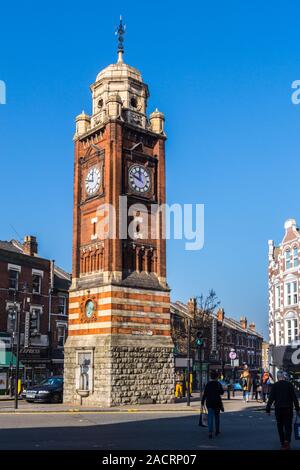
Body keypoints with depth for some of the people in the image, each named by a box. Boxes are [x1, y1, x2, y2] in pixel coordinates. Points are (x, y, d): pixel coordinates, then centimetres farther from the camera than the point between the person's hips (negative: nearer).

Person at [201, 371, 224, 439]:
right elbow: (222, 392, 5)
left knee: (210, 417, -2)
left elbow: (205, 394, -6)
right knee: (217, 416, 17)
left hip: (209, 403, 0)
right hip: (217, 402, 0)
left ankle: (210, 432, -18)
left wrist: (202, 403, -3)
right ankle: (217, 431, 27)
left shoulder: (208, 384, -4)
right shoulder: (218, 384, -5)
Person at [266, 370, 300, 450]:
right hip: (288, 408, -1)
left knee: (280, 426, 13)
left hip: (278, 408, 1)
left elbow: (271, 398, -4)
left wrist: (268, 409, -1)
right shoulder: (289, 385, -1)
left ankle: (283, 443, 15)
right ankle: (287, 440, -19)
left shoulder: (274, 386, -1)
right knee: (288, 426, 4)